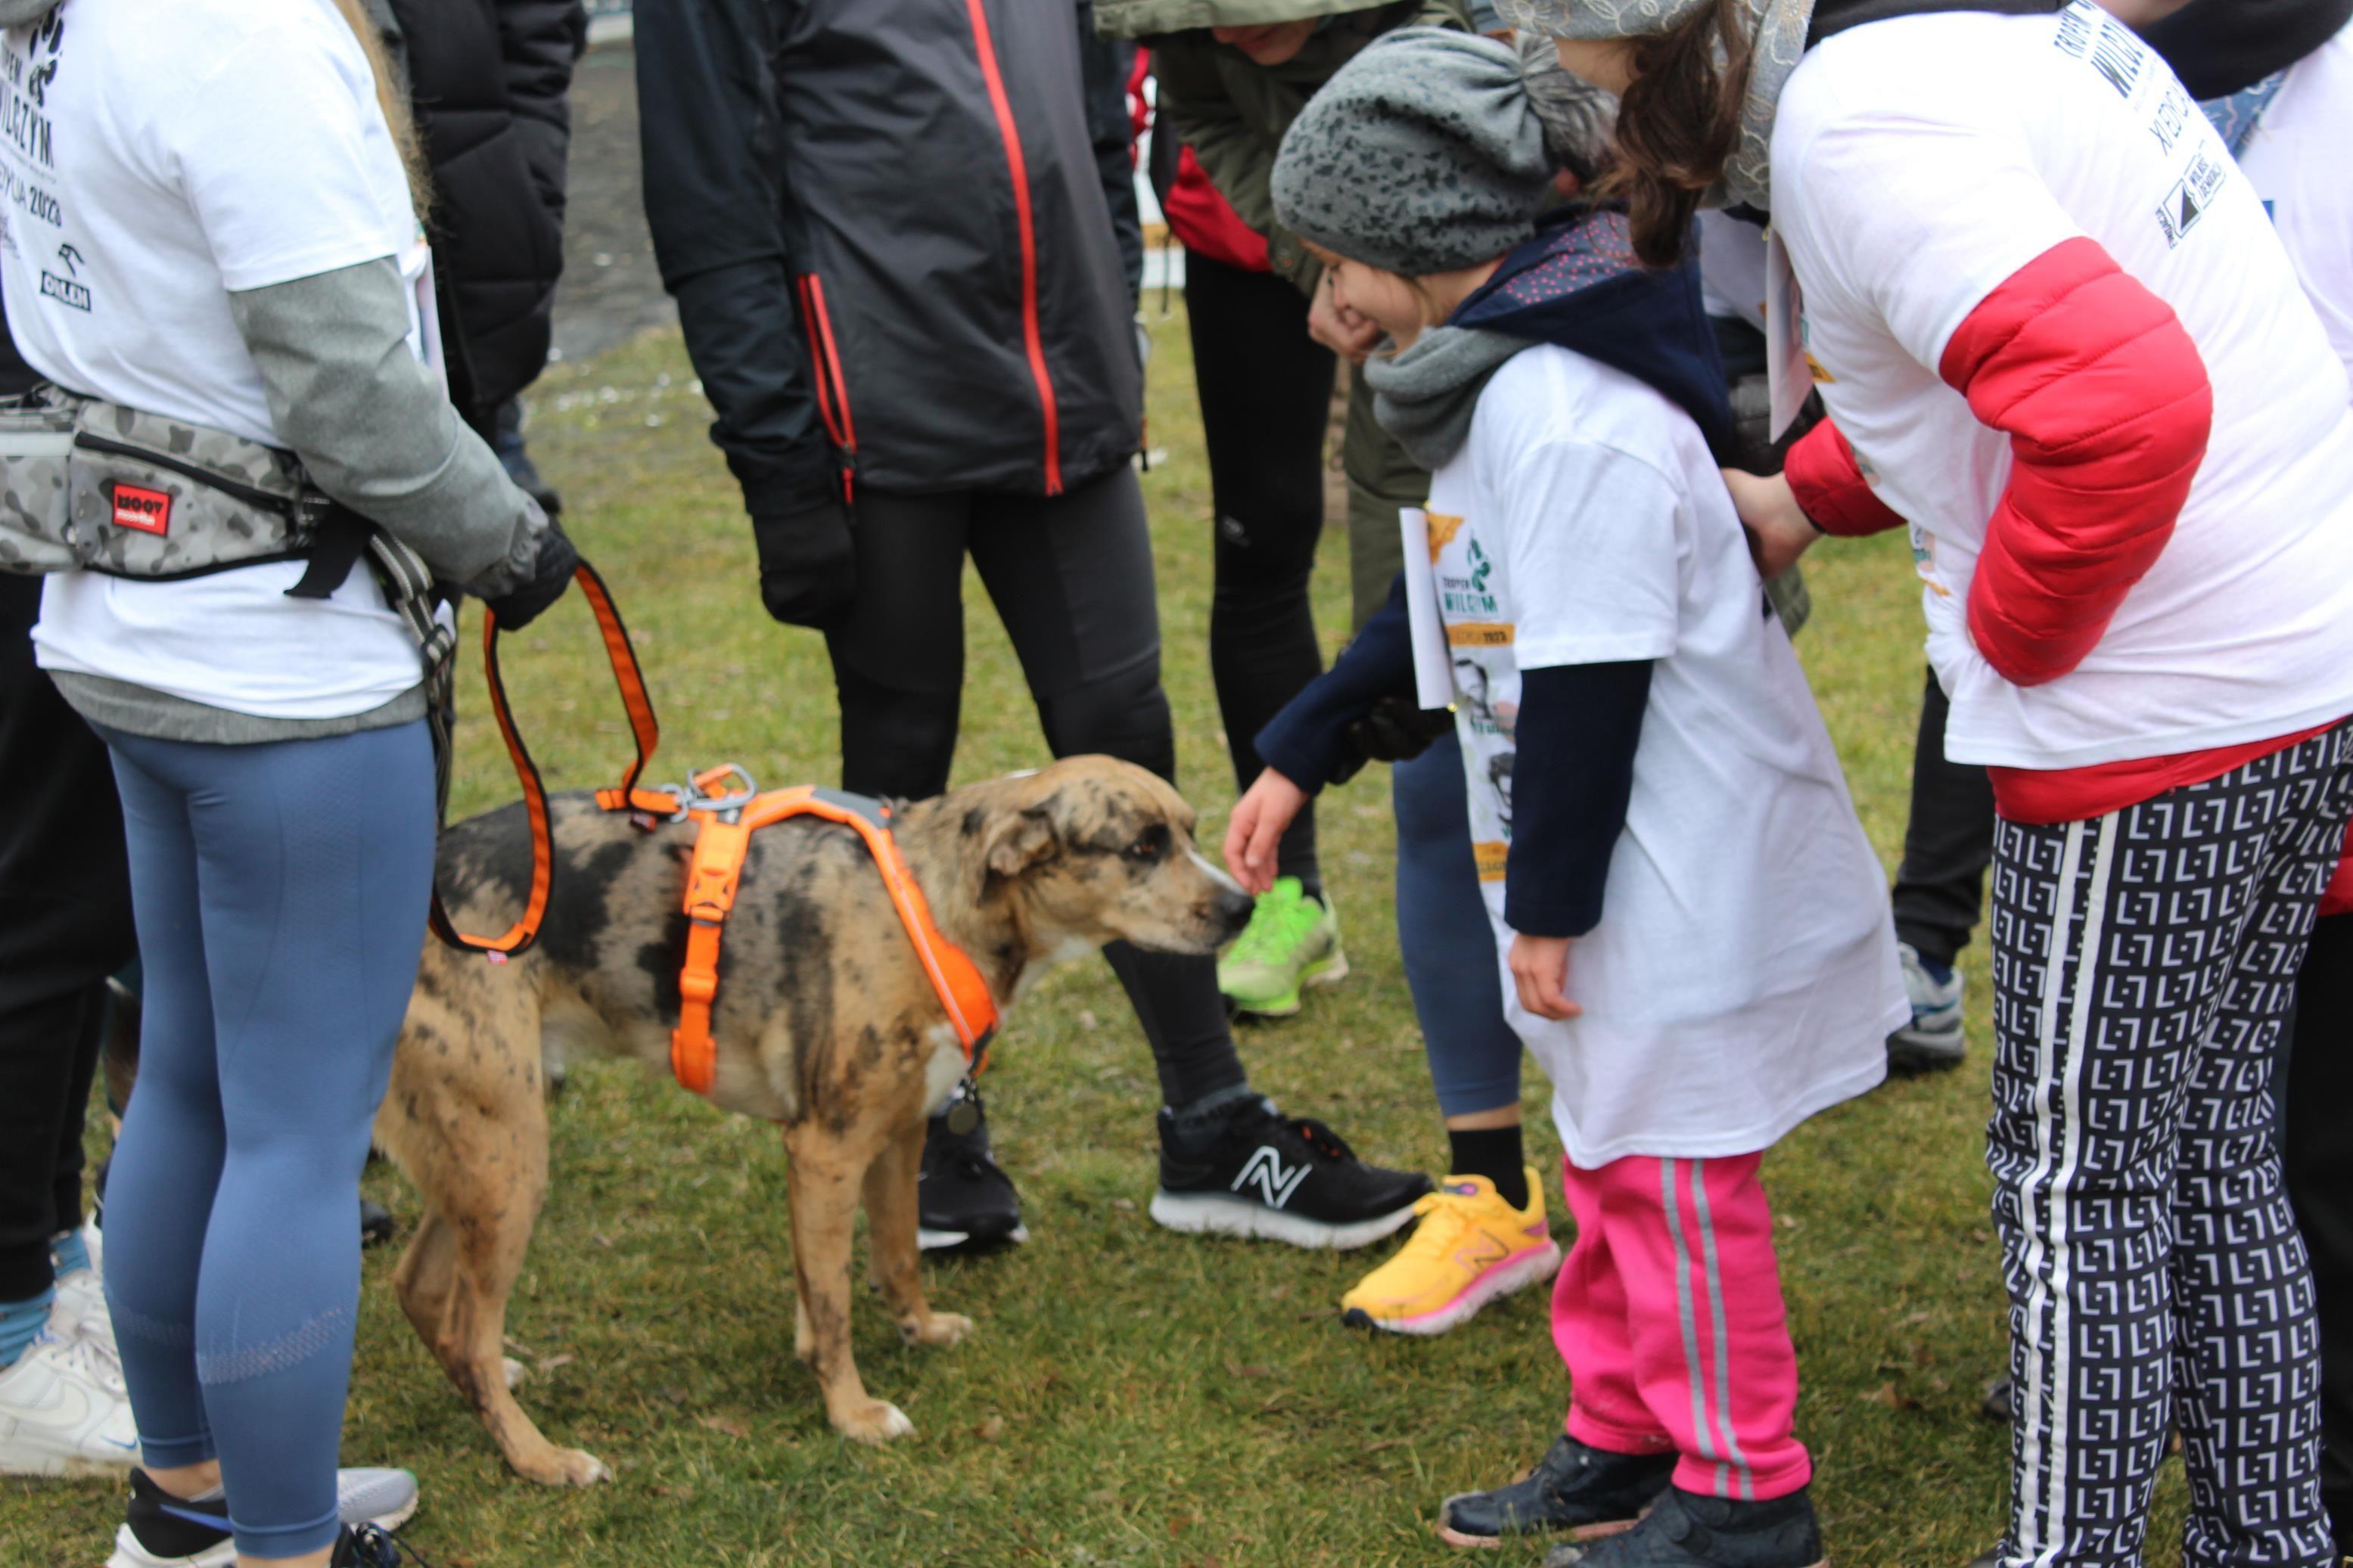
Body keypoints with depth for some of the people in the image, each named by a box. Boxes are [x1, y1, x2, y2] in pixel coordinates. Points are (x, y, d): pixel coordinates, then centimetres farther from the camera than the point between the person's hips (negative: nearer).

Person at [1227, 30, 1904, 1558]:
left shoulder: (1572, 420, -26)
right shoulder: (1510, 380, 8)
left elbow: (1590, 685, -24)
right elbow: (1451, 616, 18)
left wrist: (1550, 902, -17)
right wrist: (1298, 757, 21)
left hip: (1685, 889, -10)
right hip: (1625, 879, 10)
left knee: (1676, 1186, 3)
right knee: (1612, 1166, 21)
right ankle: (1622, 1441, 35)